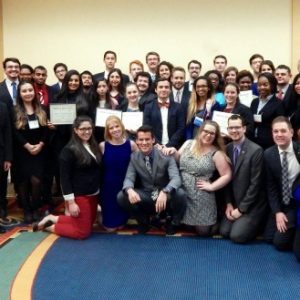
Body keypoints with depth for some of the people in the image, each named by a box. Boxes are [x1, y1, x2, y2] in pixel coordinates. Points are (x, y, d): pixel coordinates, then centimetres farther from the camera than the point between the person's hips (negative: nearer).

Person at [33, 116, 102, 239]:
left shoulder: (94, 146, 7)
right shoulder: (69, 150, -15)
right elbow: (65, 178, -16)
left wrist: (99, 192, 9)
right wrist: (71, 202, -18)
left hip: (93, 194, 8)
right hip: (79, 196, -8)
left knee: (89, 224, 18)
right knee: (83, 232, -1)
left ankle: (53, 219, 27)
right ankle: (49, 226, 16)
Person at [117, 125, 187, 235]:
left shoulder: (166, 155, -14)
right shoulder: (134, 158, -4)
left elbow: (176, 178, -24)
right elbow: (129, 178, -10)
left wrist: (164, 192, -47)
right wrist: (130, 190, -37)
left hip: (165, 196, -2)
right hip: (145, 196, 2)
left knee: (180, 194, -35)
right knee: (121, 196, -22)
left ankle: (172, 223, 0)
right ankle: (143, 221, 7)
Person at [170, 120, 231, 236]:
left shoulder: (216, 153, -6)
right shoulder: (188, 143, 5)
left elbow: (227, 175, -6)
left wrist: (211, 187, -11)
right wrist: (174, 152, -9)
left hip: (201, 196, -3)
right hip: (181, 191, 3)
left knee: (203, 230, 0)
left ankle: (211, 221, 31)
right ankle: (183, 222, 31)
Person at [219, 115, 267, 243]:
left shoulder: (256, 150, -19)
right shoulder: (227, 149, 1)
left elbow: (255, 183, -19)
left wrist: (241, 209, -16)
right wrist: (229, 203, -1)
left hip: (252, 205, -6)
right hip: (234, 203, 6)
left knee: (237, 236, -14)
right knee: (224, 231, -2)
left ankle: (257, 222, 13)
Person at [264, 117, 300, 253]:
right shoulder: (269, 154, -6)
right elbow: (271, 186, -2)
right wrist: (277, 211, -9)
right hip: (281, 202, 4)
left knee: (280, 242, -10)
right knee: (268, 238, 5)